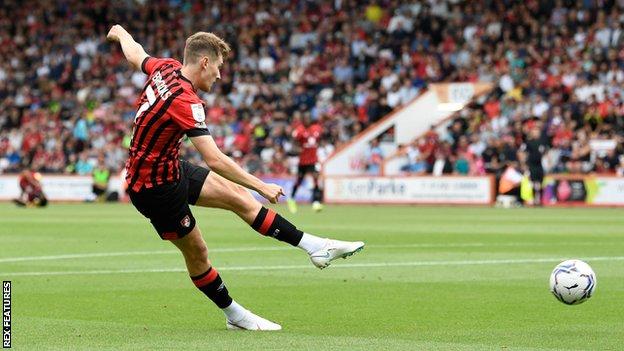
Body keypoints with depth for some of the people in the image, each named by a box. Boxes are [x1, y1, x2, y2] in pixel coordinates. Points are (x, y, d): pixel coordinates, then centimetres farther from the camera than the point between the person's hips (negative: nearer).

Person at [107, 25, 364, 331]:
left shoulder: (166, 68, -5)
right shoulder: (185, 102, -30)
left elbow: (135, 54, 19)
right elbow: (214, 160, -35)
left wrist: (121, 33, 42)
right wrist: (261, 186, -30)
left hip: (170, 169, 10)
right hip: (155, 187, -10)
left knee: (238, 196, 6)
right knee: (196, 252, 3)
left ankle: (314, 247, 7)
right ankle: (234, 315, 19)